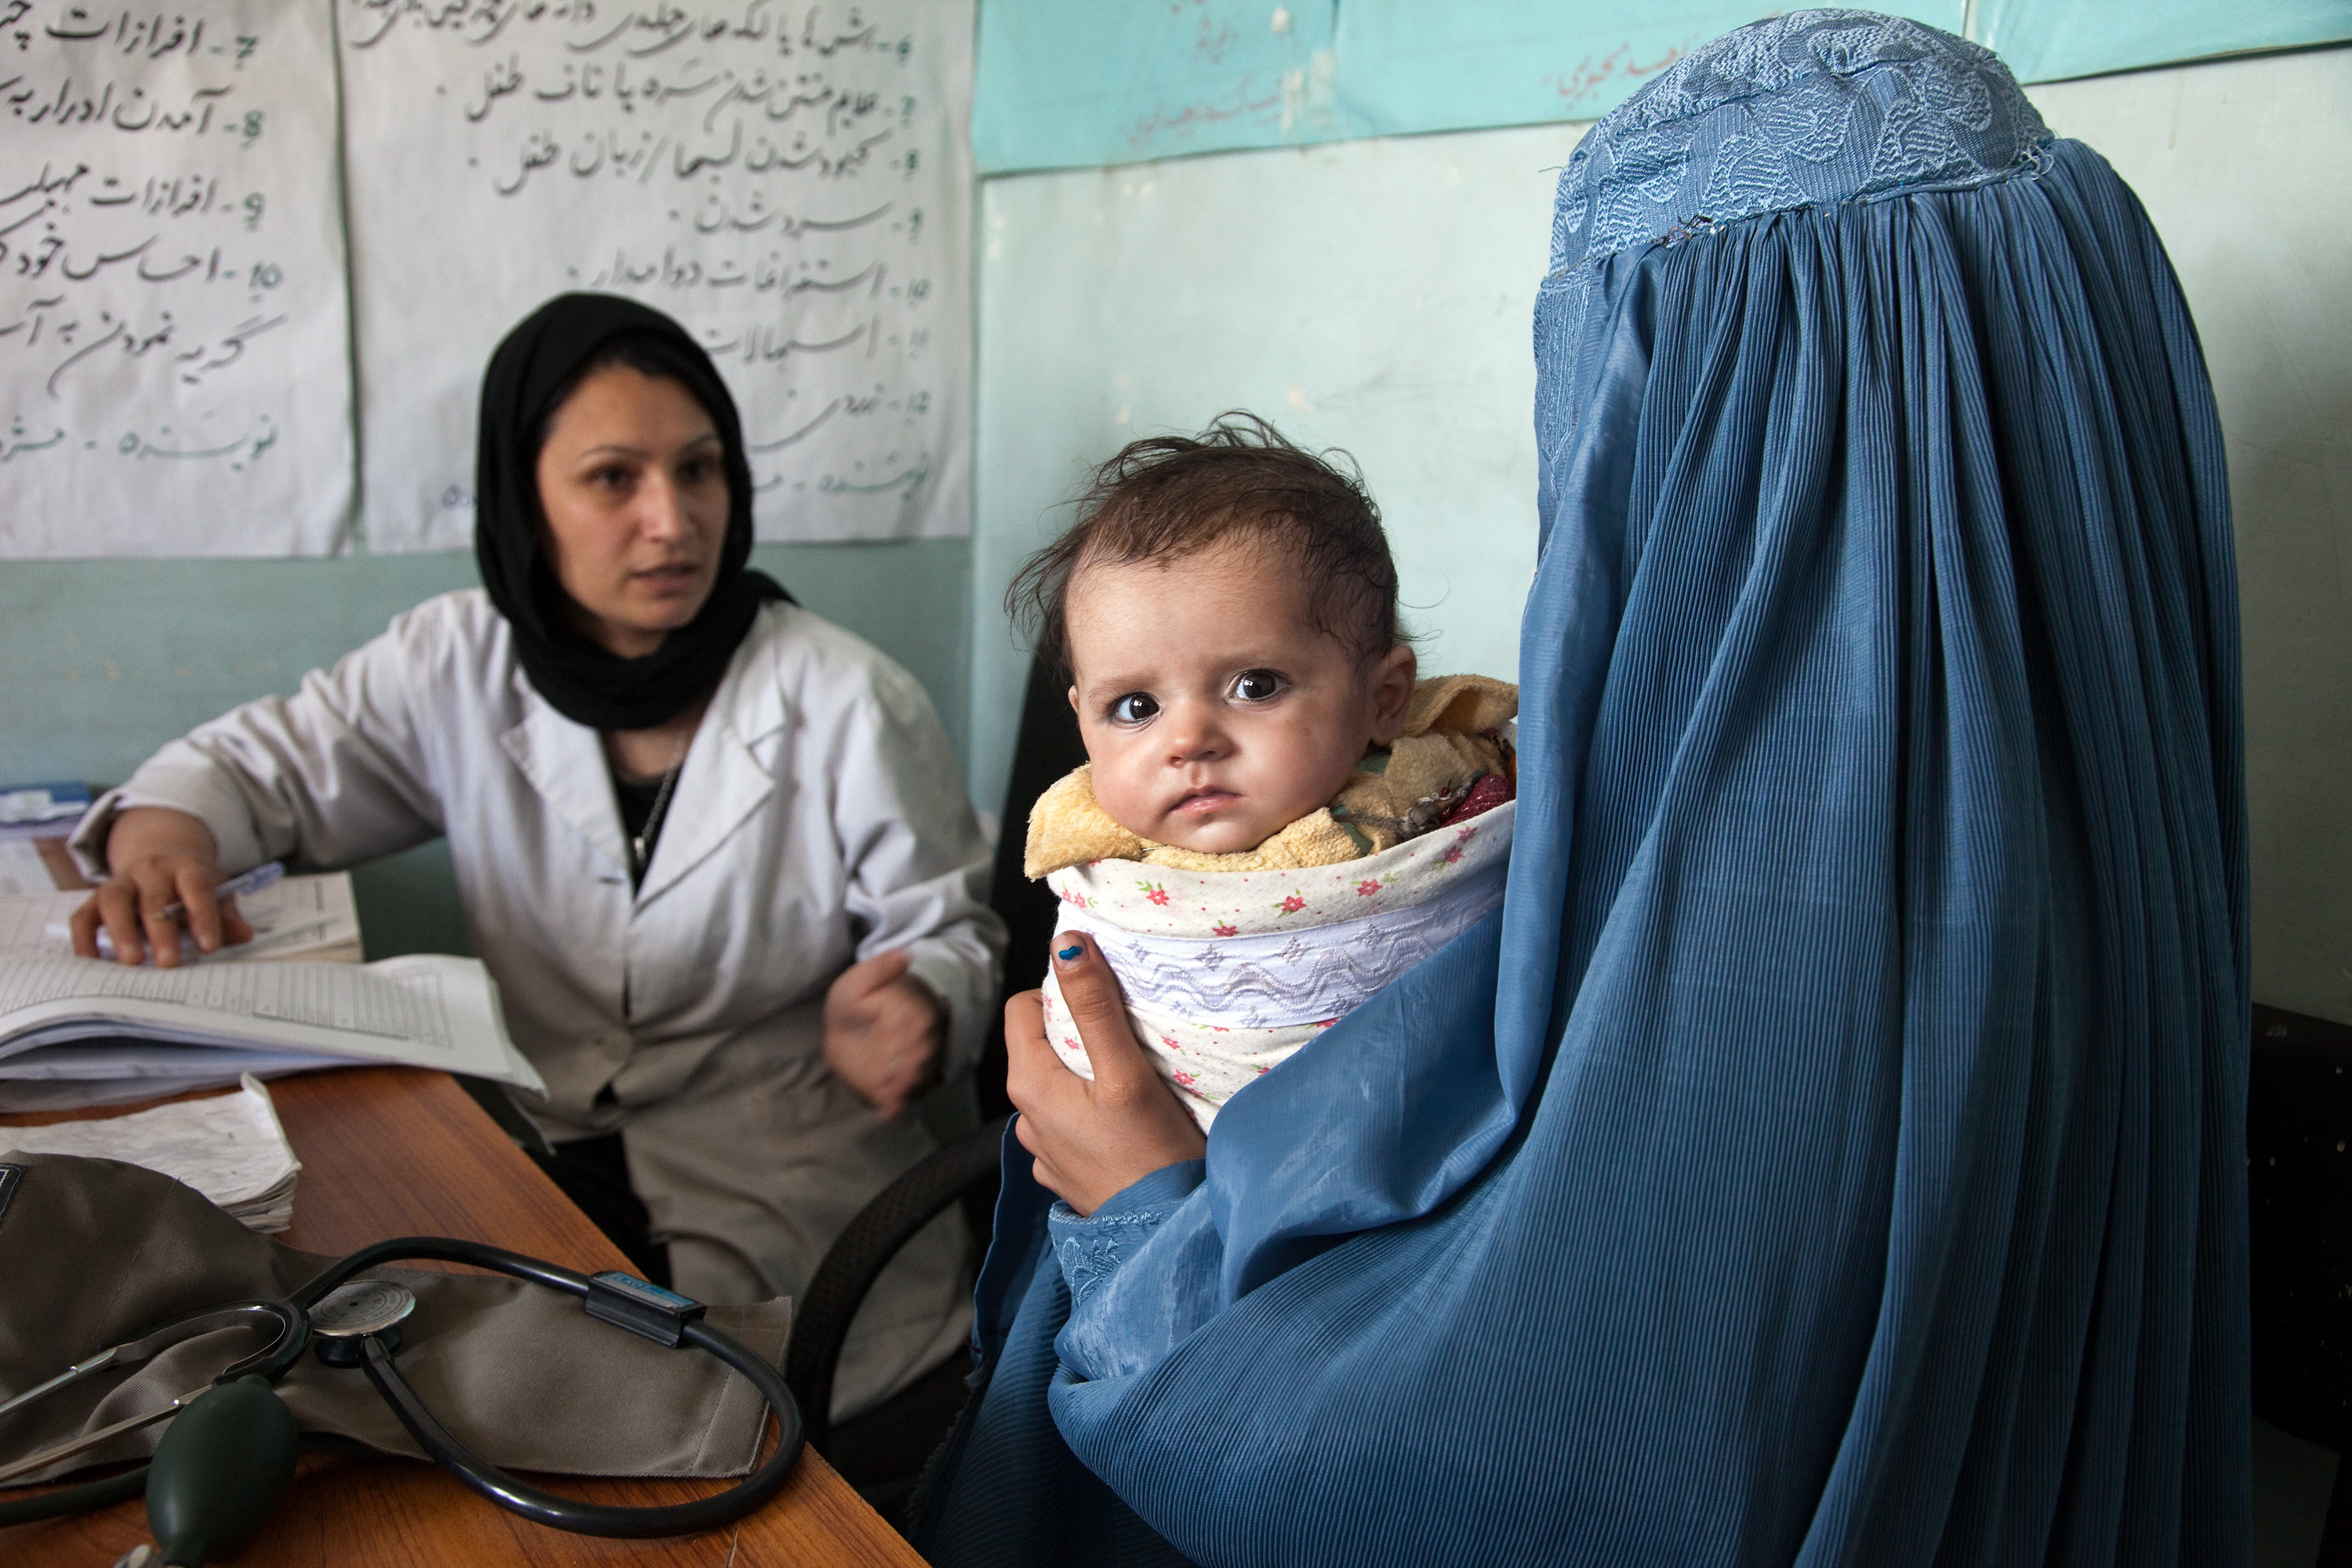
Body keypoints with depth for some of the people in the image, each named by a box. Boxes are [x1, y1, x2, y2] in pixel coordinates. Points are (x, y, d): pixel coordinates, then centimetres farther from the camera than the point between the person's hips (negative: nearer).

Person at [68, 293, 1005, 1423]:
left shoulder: (849, 707, -9)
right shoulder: (460, 663, 1)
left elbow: (949, 932, -1)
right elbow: (258, 763, 11)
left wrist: (911, 1014, -25)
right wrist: (162, 841, -13)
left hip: (782, 1195, -3)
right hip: (544, 1158, 4)